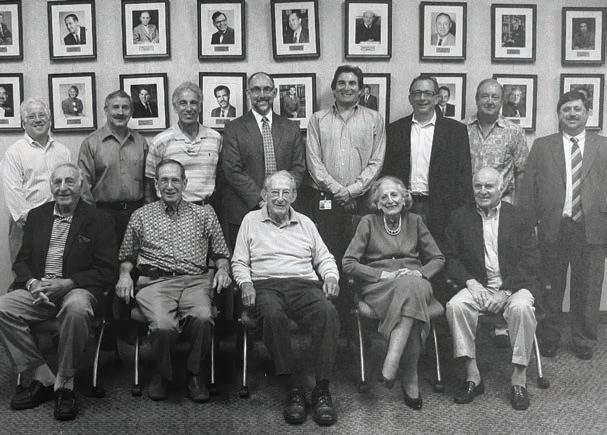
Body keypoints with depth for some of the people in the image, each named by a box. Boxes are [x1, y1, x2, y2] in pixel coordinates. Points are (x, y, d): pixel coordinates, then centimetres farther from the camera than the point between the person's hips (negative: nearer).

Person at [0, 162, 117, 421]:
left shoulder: (99, 220, 2)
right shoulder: (36, 216, 16)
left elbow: (106, 272, -4)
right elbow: (21, 261, 15)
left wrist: (67, 283, -17)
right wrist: (32, 283, -8)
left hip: (77, 290, -4)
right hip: (37, 289, 5)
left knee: (76, 309, -38)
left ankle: (65, 384, -19)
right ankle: (43, 378, -11)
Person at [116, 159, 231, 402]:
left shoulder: (204, 214, 19)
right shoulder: (141, 216, 19)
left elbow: (221, 253, 20)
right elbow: (127, 256, 23)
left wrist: (222, 270, 0)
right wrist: (125, 275, 3)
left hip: (195, 281, 0)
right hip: (155, 282, 0)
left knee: (202, 318, -32)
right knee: (163, 326, -31)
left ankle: (194, 374, -6)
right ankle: (161, 374, 0)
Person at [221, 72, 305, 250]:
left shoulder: (291, 128, 11)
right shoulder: (234, 129, 2)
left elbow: (298, 167, 7)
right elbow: (232, 171, -6)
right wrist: (260, 200, -14)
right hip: (244, 212, -2)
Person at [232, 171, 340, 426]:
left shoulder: (305, 223, 24)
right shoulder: (251, 221, 18)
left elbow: (324, 258, 25)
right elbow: (239, 262, 14)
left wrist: (331, 277, 4)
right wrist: (245, 283, -5)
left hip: (304, 284, 2)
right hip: (266, 284, -1)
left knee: (328, 312, -33)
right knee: (273, 314, -39)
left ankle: (322, 389, -29)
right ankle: (293, 389, -29)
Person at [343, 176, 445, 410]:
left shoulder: (414, 222, 18)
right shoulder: (368, 222, 9)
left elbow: (438, 259, 18)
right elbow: (348, 263, 1)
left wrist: (420, 272, -3)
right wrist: (383, 274, -10)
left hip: (415, 283, 2)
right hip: (378, 286, -2)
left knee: (413, 285, -36)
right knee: (408, 286, -37)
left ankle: (391, 364, -41)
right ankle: (410, 379, -37)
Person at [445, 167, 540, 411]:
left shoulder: (518, 216, 5)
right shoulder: (460, 217, 11)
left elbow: (531, 259, -2)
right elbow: (451, 258, 8)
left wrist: (505, 290, -13)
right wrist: (469, 281, -10)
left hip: (514, 286, -1)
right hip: (477, 286, 2)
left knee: (522, 308, -33)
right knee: (455, 306, -28)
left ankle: (519, 379, -20)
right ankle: (472, 377, -19)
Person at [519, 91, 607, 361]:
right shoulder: (541, 146, 7)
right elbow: (528, 189, 3)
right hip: (552, 228, 0)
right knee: (550, 290, 9)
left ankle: (585, 343, 25)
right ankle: (548, 340, 24)